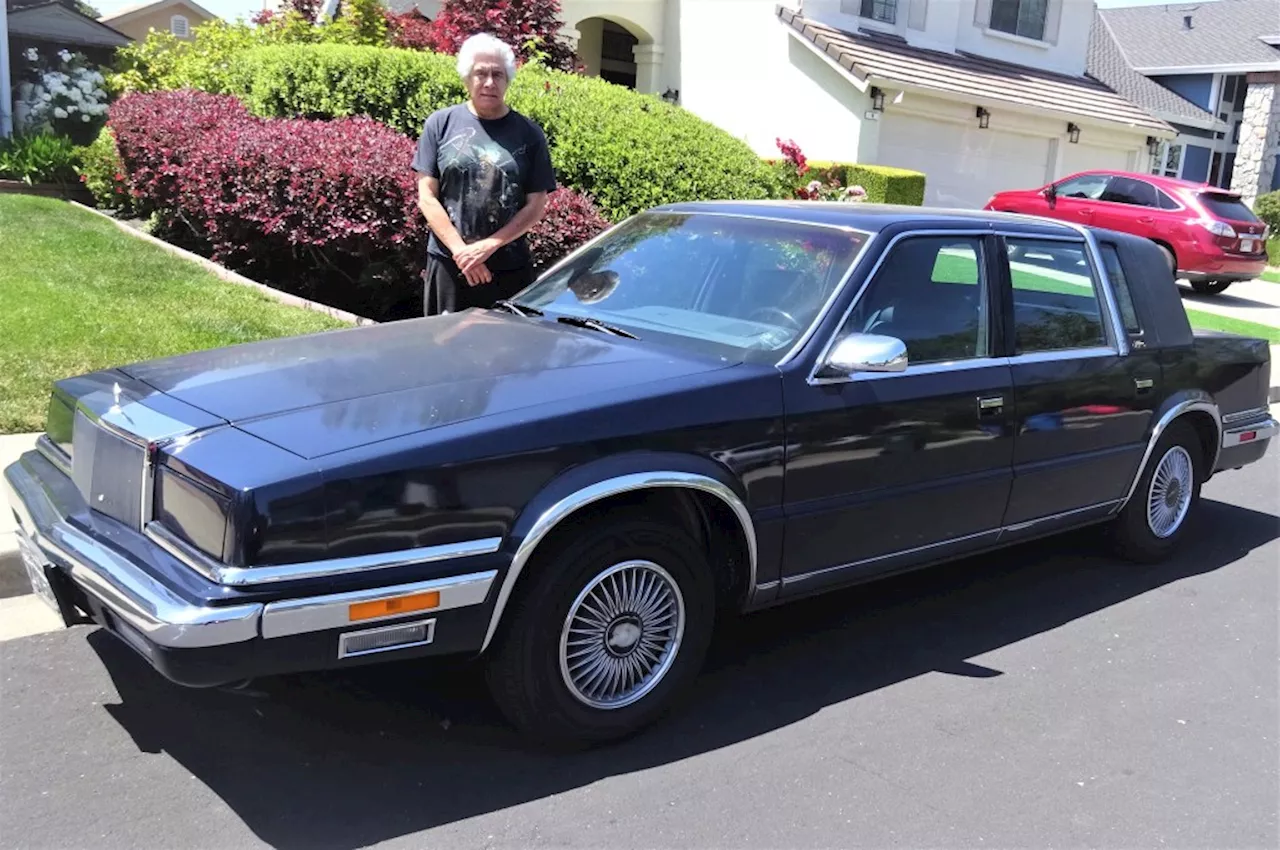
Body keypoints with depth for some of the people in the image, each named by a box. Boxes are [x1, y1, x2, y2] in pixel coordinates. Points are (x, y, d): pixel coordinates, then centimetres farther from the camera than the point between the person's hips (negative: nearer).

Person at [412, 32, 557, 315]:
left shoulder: (529, 134, 4)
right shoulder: (441, 124, 4)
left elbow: (536, 206, 1)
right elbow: (427, 197, 1)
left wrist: (488, 246, -10)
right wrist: (460, 250, -11)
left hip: (510, 270, 0)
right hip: (447, 265, 0)